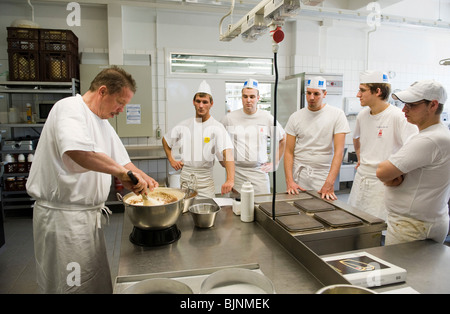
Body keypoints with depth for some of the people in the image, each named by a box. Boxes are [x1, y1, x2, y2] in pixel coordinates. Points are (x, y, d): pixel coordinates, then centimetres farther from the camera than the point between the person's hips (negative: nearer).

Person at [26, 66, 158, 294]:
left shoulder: (102, 122, 13)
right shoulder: (70, 108, -17)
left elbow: (121, 161, 19)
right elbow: (77, 151, -38)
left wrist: (143, 178, 3)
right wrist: (121, 172, -32)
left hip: (88, 214, 9)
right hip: (63, 215, -9)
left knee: (97, 282, 20)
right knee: (73, 286, 5)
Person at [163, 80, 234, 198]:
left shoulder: (216, 127, -10)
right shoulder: (184, 125, 3)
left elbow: (227, 153, -23)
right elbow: (165, 140, 20)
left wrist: (230, 180, -36)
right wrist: (171, 160, 8)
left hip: (205, 179, -3)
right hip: (185, 177, 3)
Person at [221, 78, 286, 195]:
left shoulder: (267, 118, 1)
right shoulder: (229, 118, 1)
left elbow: (283, 140, 12)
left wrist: (274, 163, 8)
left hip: (259, 171, 0)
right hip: (236, 172, 0)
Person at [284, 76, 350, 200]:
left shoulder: (337, 114, -3)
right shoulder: (295, 117, 3)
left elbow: (339, 151, -10)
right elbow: (289, 152, 0)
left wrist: (329, 183, -20)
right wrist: (289, 181, -12)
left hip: (323, 175, -1)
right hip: (299, 174, 2)